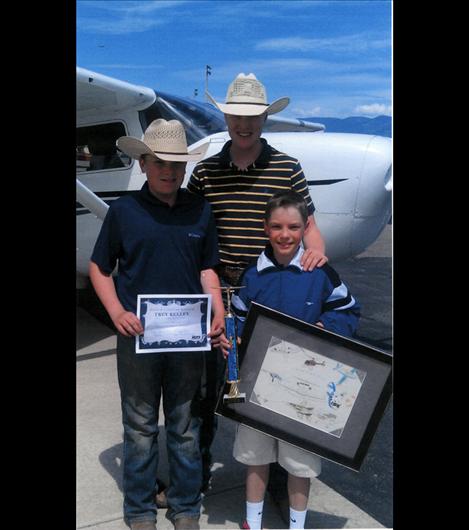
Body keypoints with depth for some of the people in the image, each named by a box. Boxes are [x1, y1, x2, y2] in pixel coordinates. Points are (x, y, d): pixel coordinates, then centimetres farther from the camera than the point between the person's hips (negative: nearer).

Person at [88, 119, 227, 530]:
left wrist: (219, 315, -5)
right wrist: (117, 313, -11)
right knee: (140, 427, 12)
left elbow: (207, 268, 9)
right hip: (138, 335, -1)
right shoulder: (123, 211, -3)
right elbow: (99, 268, 4)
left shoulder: (201, 210, 3)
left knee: (186, 426, 14)